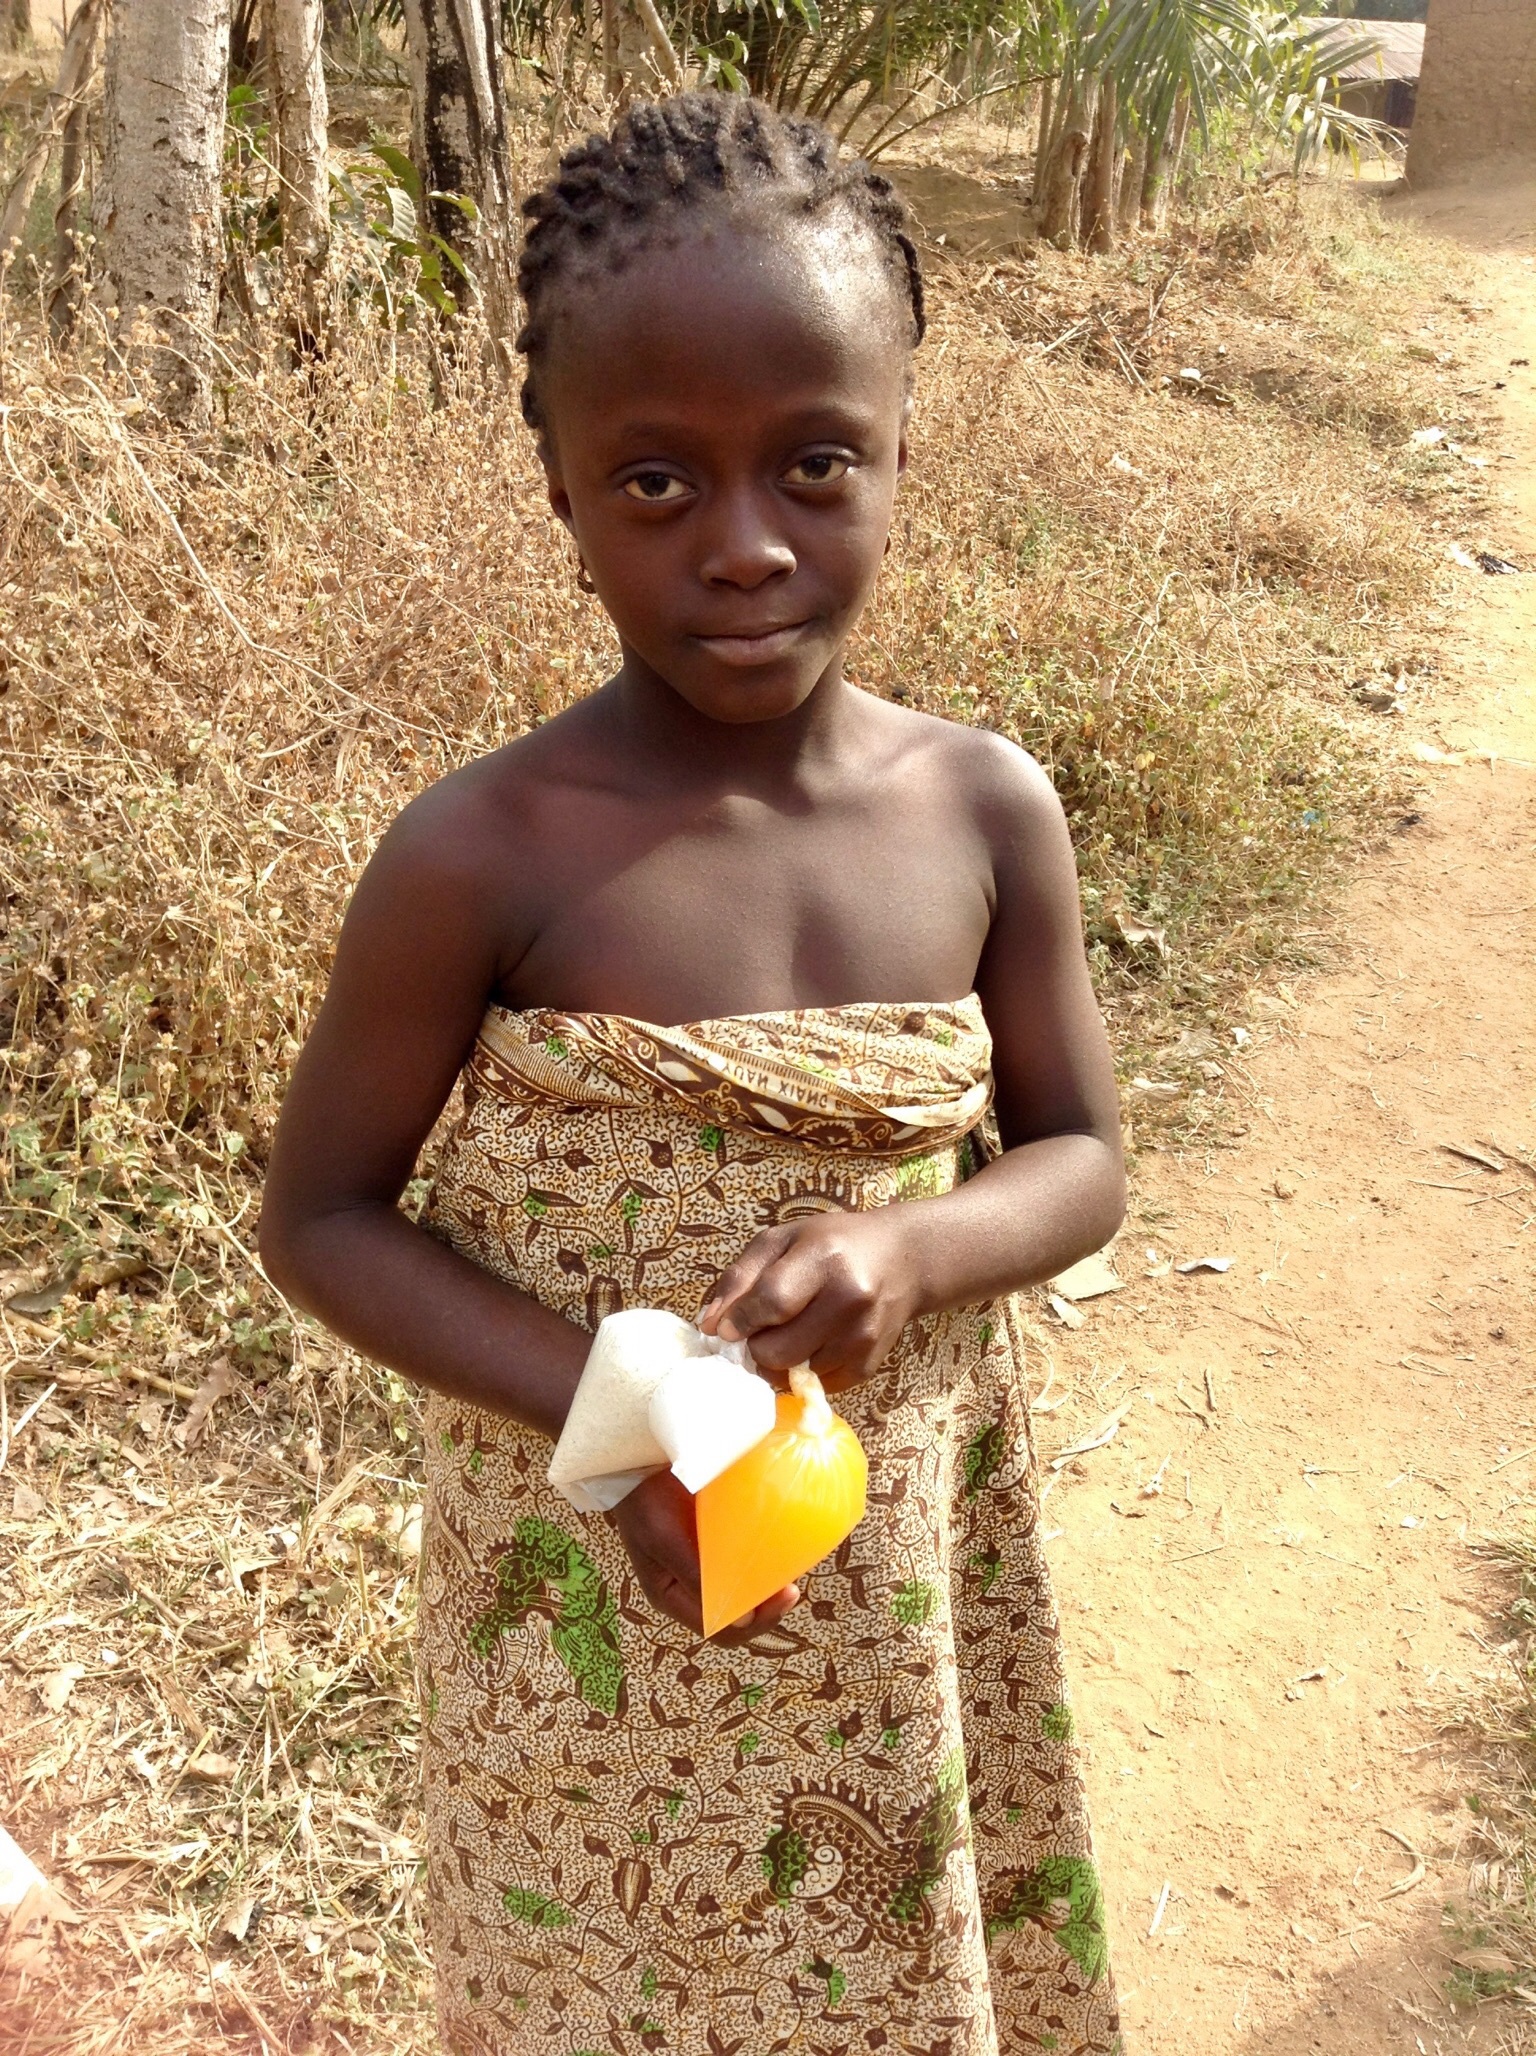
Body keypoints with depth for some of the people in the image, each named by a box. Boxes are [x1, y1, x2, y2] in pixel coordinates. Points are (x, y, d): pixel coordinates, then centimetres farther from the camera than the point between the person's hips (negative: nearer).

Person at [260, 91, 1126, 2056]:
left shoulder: (987, 813, -10)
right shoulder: (483, 858, -20)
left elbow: (1077, 1156, 1)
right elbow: (319, 1215, -10)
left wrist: (907, 1250, -21)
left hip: (911, 1579, 3)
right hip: (599, 1594, -3)